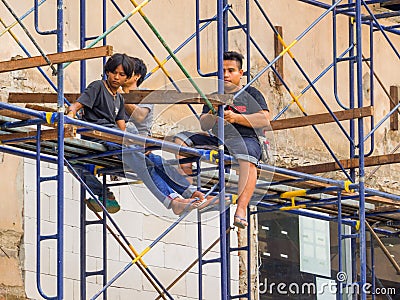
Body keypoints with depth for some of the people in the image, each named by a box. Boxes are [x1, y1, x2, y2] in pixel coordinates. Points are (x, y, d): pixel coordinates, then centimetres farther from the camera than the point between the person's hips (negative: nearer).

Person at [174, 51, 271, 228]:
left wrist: (236, 117, -12)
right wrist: (212, 118, -10)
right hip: (217, 140, 5)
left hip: (247, 139, -5)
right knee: (180, 139, -10)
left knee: (247, 160, -41)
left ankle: (241, 208, -55)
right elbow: (203, 125, 14)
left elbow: (264, 120, -1)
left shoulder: (251, 94, 15)